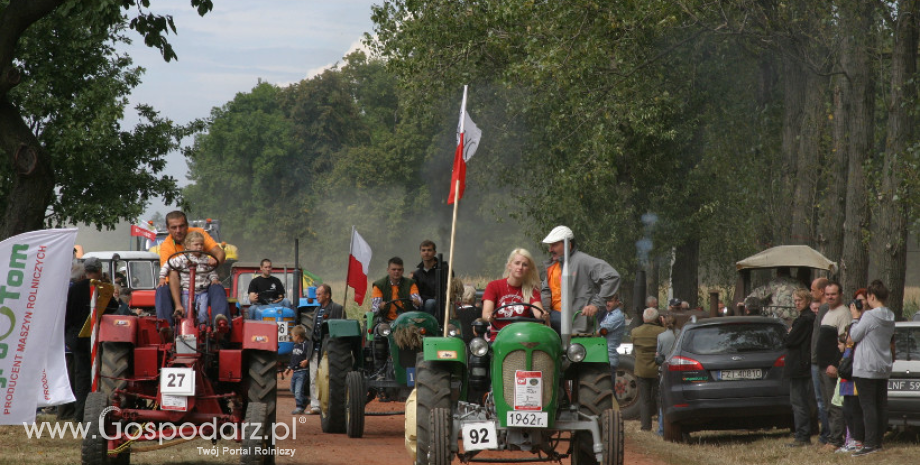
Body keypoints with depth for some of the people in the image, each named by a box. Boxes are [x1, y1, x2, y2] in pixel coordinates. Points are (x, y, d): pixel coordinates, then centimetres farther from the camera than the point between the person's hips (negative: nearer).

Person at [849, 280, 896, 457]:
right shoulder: (890, 318, 8)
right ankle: (878, 440, 16)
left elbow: (854, 336, -12)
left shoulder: (870, 316, -16)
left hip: (866, 368, -8)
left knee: (868, 405, -9)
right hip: (884, 368, 8)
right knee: (881, 405, 10)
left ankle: (870, 443, -14)